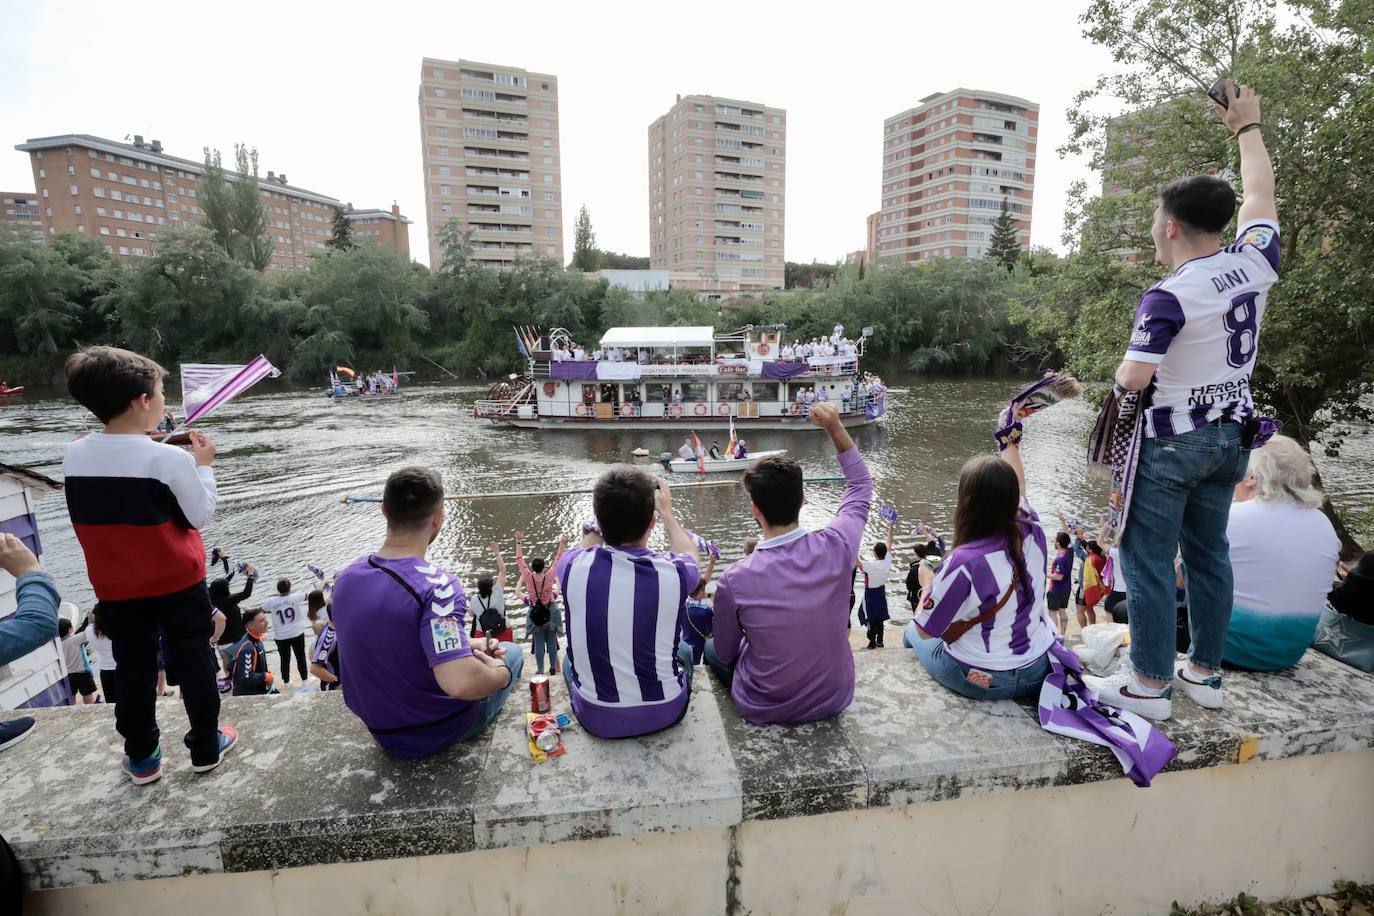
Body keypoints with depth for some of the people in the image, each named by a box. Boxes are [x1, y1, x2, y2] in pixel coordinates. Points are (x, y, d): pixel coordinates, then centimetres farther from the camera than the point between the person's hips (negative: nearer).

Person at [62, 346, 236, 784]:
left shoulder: (74, 456, -5)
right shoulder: (170, 458, -22)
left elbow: (98, 513, 10)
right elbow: (200, 515, -12)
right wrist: (203, 465, -3)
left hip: (115, 587, 4)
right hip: (177, 582, -4)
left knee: (133, 667, 17)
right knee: (193, 661, 11)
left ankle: (141, 757, 29)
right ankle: (205, 748, 23)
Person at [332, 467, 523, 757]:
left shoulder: (345, 579, -8)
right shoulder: (436, 585, -32)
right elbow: (460, 683, -40)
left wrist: (467, 647, 4)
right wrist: (501, 673, -19)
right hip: (441, 732, -6)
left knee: (483, 649, 30)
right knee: (511, 650, 22)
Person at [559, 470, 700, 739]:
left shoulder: (574, 567, -22)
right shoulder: (674, 574, -24)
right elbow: (690, 555, 4)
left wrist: (609, 511, 16)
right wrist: (666, 512, 16)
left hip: (595, 719, 1)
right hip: (664, 714, 0)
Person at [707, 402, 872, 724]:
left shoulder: (733, 581, -27)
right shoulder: (836, 546, -21)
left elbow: (726, 653, -7)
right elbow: (861, 486, 0)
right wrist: (836, 428, -5)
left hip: (765, 709, -2)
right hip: (835, 699, 3)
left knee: (712, 648, 26)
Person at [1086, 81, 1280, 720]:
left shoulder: (1168, 296, -19)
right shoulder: (1255, 264, 1)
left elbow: (1132, 379, -21)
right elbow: (1260, 194, 18)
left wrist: (1122, 372, 2)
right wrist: (1247, 127, 30)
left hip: (1173, 442, -8)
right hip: (1232, 435, 8)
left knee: (1148, 559, -1)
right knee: (1209, 552, 14)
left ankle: (1149, 684, 6)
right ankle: (1205, 672, 25)